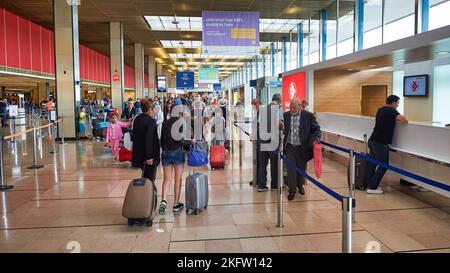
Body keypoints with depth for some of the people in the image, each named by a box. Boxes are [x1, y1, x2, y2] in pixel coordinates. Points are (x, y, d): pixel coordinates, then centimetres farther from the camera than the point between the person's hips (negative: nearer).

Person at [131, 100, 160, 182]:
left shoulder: (137, 119, 7)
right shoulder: (151, 121, -19)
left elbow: (135, 136, 14)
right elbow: (149, 140, -24)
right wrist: (149, 157, -21)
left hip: (139, 154, 8)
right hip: (150, 155, -8)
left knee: (145, 177, 22)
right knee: (150, 178, 4)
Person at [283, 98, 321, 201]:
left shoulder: (308, 115, -5)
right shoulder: (286, 115, 3)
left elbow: (316, 129, -1)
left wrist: (316, 139, -14)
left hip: (302, 148, -1)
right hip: (290, 148, 1)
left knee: (301, 168, 15)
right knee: (291, 169, -1)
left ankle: (300, 186, 39)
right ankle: (292, 190, 11)